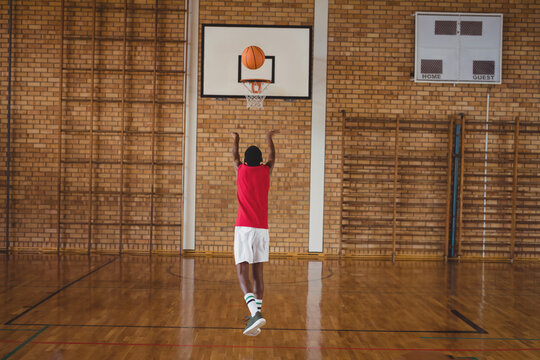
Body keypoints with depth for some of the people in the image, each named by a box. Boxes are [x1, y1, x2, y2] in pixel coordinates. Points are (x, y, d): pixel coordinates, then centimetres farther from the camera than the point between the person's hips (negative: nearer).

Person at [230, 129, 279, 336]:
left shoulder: (241, 170, 4)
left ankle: (255, 314, -28)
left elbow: (234, 156, 27)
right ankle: (256, 312, 19)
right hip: (262, 229, 3)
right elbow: (272, 157, 30)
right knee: (257, 272, 14)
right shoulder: (265, 171, 7)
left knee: (242, 273, -9)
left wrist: (235, 140, 48)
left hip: (243, 228, -3)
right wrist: (269, 138, 49)